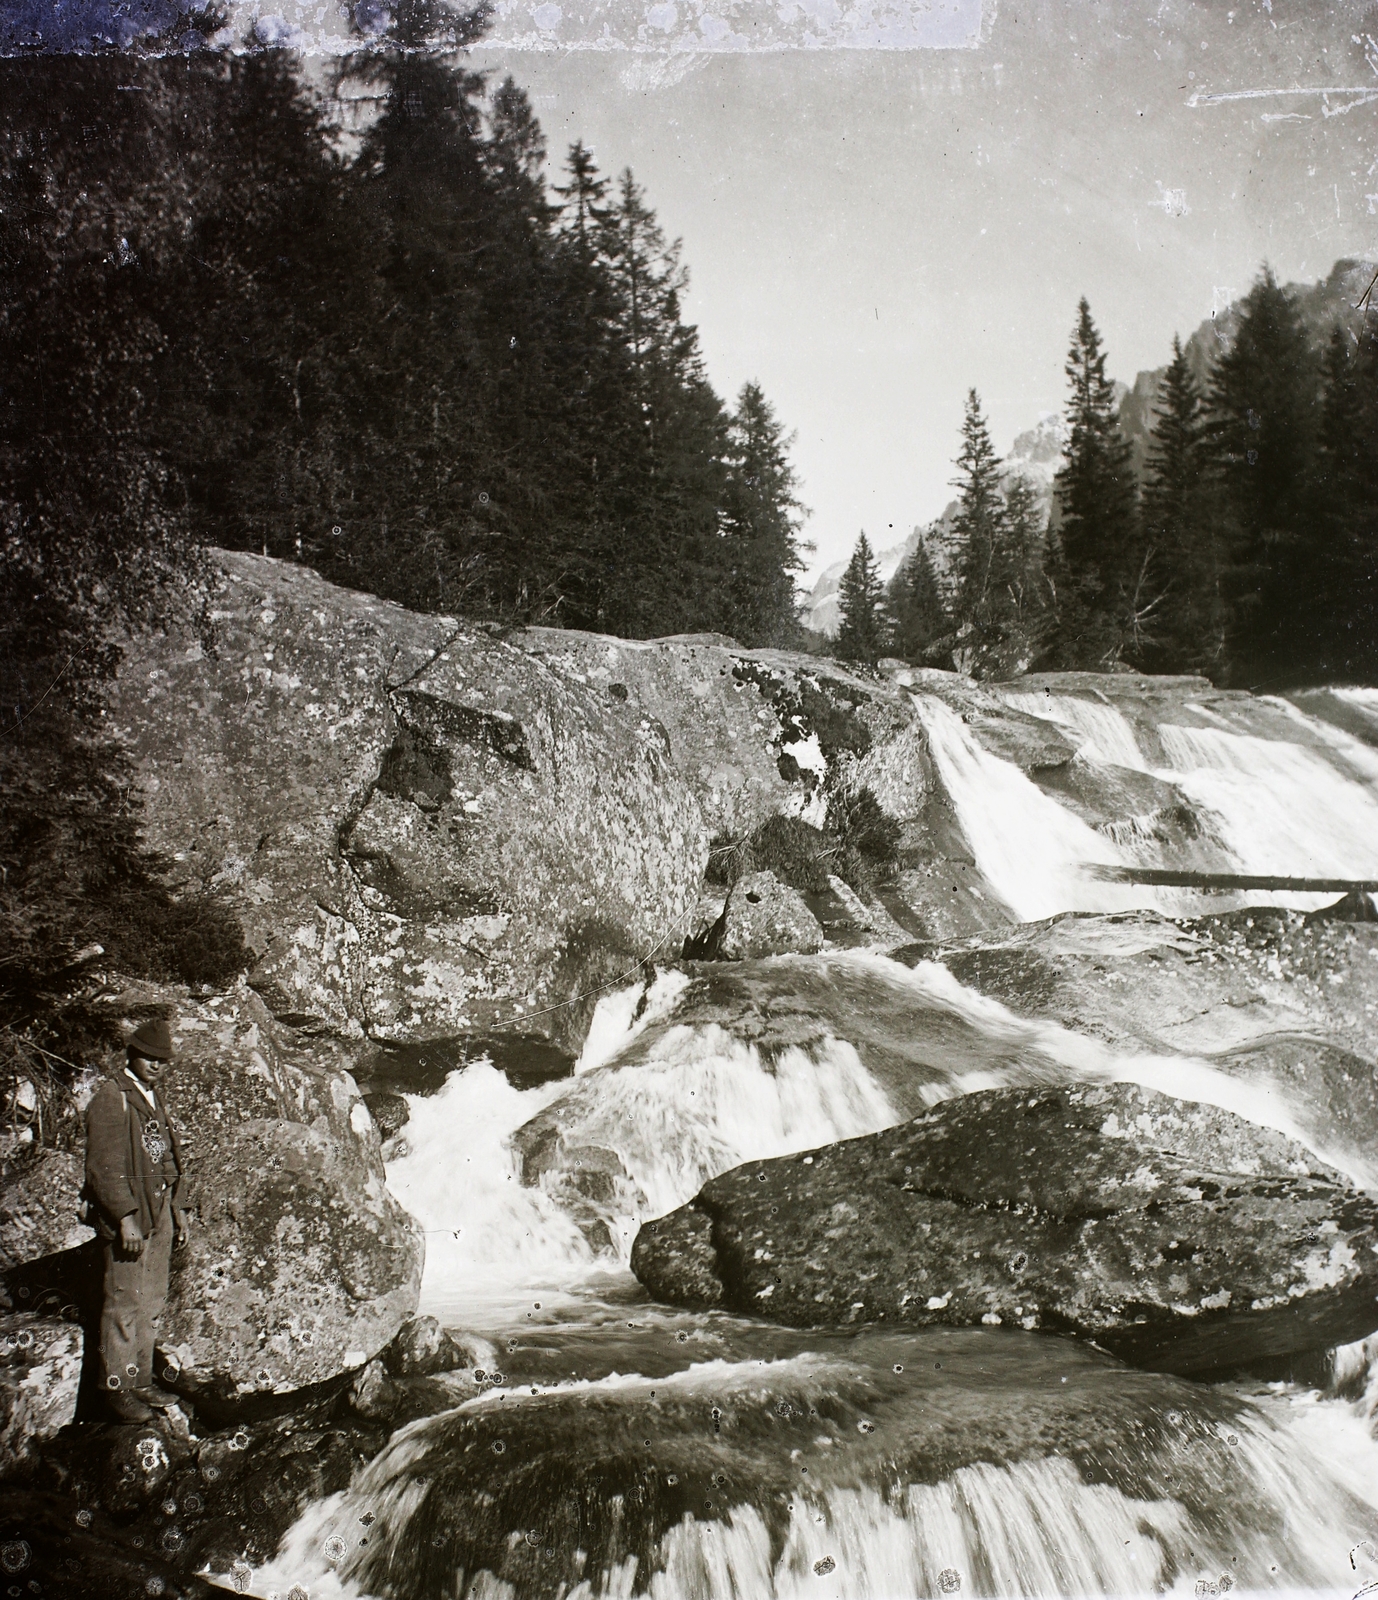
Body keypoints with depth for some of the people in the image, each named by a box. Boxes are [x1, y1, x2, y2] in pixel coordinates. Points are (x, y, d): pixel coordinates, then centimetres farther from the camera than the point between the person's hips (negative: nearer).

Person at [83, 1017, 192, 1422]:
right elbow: (104, 1167, -17)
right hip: (127, 1215, -8)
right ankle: (118, 1388, 7)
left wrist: (178, 1209, 16)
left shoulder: (154, 1098, 15)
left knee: (153, 1301, 12)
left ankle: (141, 1379, 22)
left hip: (159, 1213, 8)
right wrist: (125, 1217, -21)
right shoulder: (110, 1098, -11)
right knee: (124, 1303, -3)